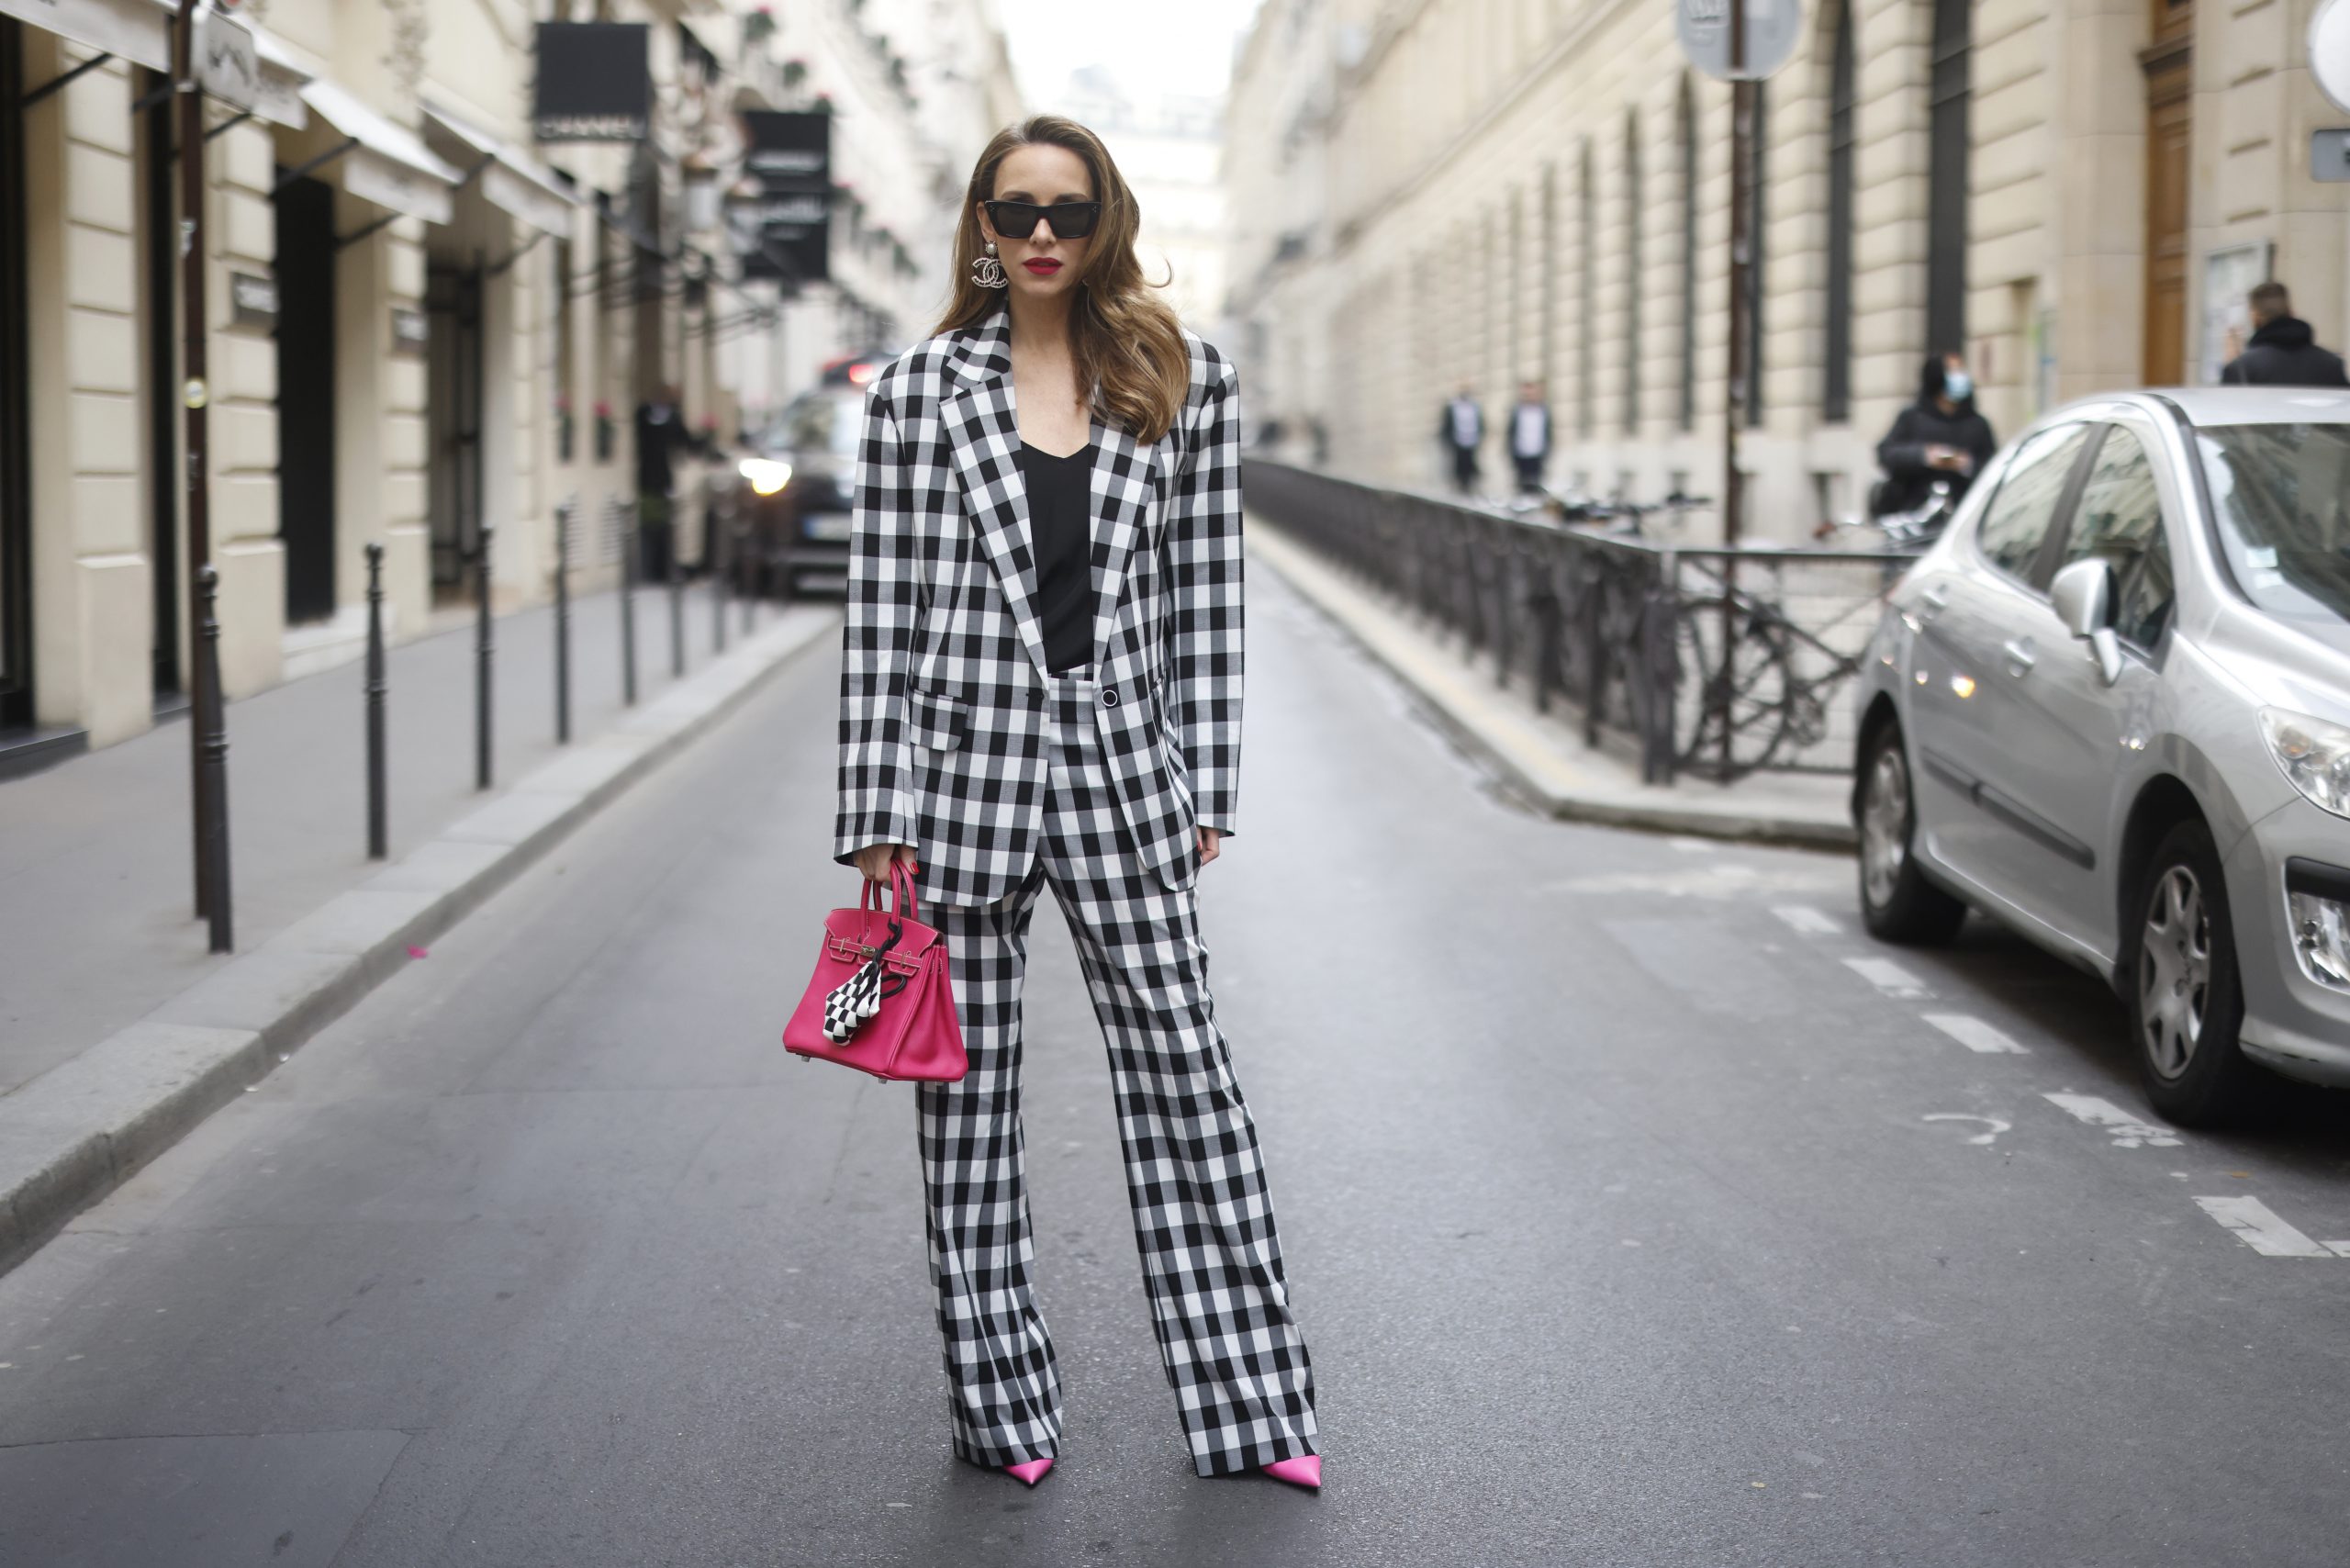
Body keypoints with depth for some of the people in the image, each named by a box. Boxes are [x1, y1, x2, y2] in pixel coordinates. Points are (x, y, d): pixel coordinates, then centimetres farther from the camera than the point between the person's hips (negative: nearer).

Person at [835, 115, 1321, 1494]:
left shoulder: (1187, 384, 5)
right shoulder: (922, 390, 2)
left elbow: (1208, 601, 6)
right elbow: (882, 614, 0)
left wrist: (1206, 795, 2)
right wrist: (881, 817, -4)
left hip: (1121, 773, 1)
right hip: (965, 771, 0)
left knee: (1186, 1077, 3)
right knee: (967, 1097, 6)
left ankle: (1251, 1403, 13)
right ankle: (1002, 1406, 19)